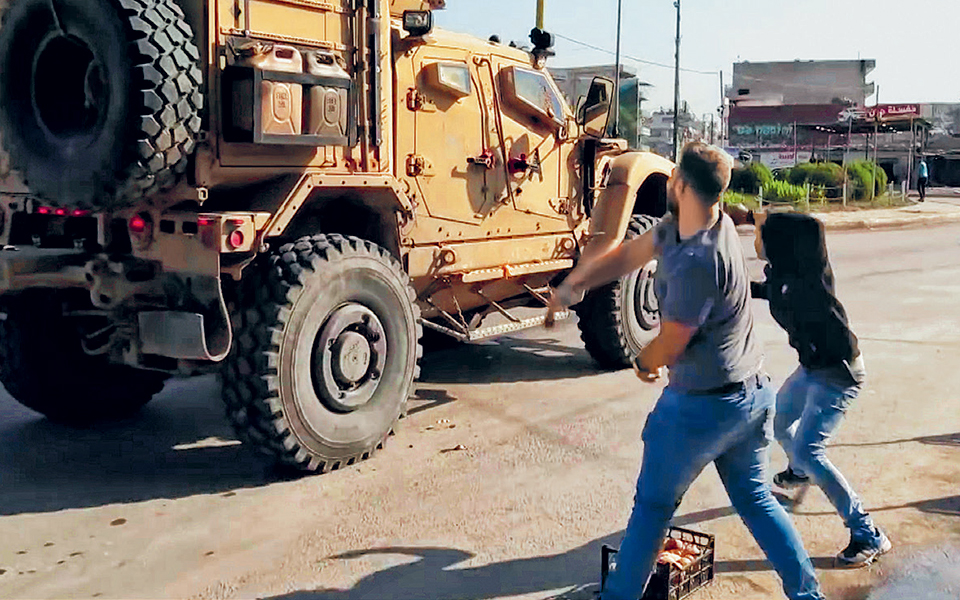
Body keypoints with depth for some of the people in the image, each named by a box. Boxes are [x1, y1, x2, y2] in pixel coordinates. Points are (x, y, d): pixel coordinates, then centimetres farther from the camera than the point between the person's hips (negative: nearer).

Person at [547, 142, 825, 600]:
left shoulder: (697, 261, -29)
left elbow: (668, 346, -17)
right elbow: (628, 254, 7)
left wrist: (643, 363, 5)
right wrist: (574, 284, -3)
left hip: (702, 404, -9)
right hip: (754, 394, 9)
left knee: (654, 503, 10)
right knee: (755, 498, 22)